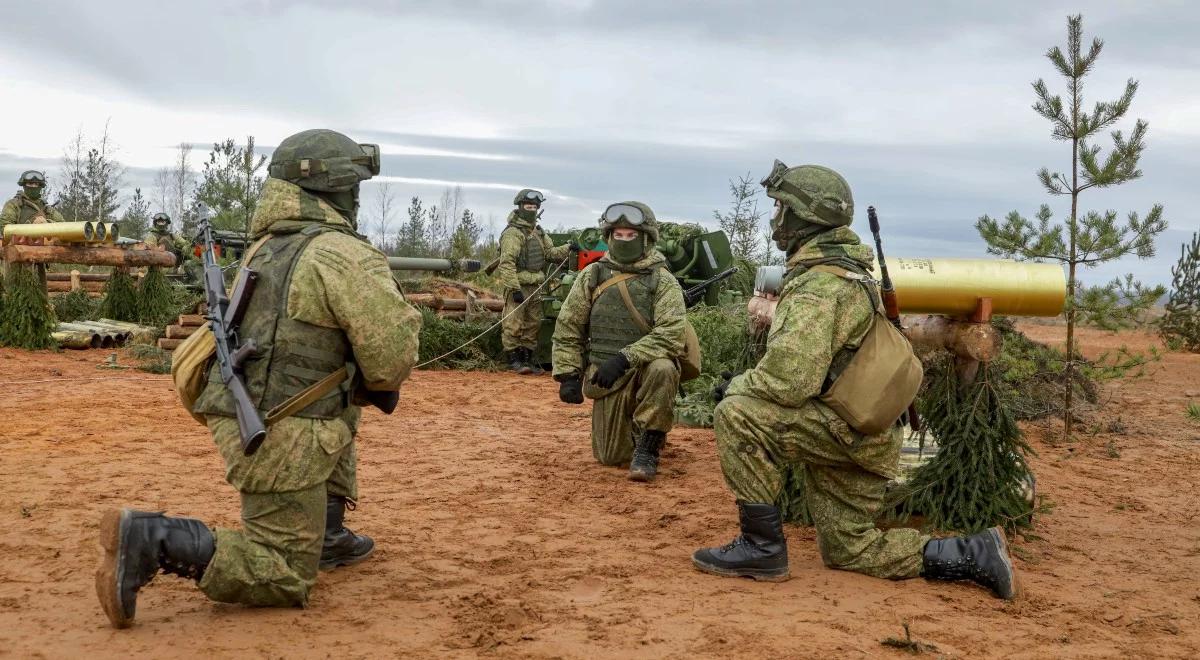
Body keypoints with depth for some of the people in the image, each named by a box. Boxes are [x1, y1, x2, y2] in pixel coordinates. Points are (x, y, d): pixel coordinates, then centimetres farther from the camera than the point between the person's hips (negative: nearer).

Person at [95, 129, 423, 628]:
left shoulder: (266, 247, 13)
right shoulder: (345, 254, -12)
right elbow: (391, 354, -16)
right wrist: (377, 382, 7)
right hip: (279, 435, -8)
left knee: (340, 404, 34)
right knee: (286, 580, 0)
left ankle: (327, 535, 28)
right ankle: (154, 541, -16)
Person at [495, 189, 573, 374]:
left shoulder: (538, 232, 16)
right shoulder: (512, 233, -11)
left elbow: (550, 252, 25)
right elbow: (507, 263, -18)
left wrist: (567, 248, 7)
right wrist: (514, 288, -23)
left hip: (535, 287, 9)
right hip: (518, 286, -9)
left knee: (532, 324, 12)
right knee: (513, 325, -5)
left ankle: (527, 358, 21)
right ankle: (514, 359, 2)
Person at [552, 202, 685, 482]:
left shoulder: (663, 281, -7)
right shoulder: (591, 276, 1)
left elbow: (670, 334, -20)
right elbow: (567, 329, 6)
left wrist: (625, 358, -29)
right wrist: (568, 375, -2)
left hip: (645, 368, -2)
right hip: (605, 378, 3)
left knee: (662, 369, -37)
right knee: (610, 457, 0)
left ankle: (648, 448, -19)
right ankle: (630, 429, 36)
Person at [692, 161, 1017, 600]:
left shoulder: (818, 285, -21)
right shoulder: (841, 267, 13)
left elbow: (789, 381, -30)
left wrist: (736, 385, -11)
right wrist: (749, 380, 12)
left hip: (848, 429, -10)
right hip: (862, 439, 10)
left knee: (738, 415, -22)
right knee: (851, 551, 17)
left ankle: (762, 548, -14)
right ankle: (972, 555, 13)